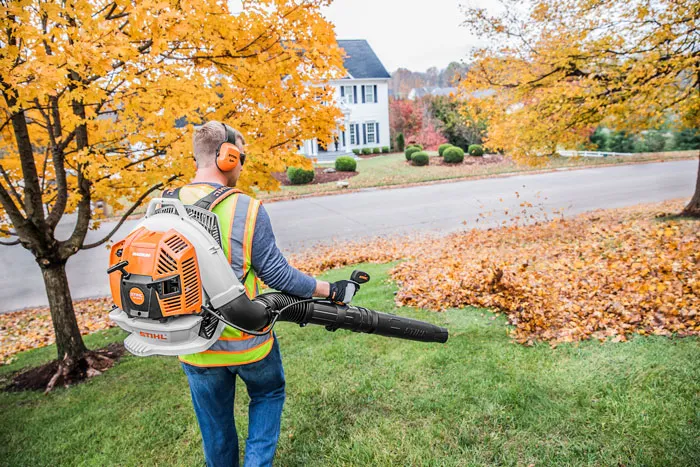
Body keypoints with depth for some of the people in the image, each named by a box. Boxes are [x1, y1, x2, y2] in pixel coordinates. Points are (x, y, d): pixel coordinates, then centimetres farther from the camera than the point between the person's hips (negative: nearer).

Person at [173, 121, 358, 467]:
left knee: (215, 426, 24)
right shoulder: (246, 210, -20)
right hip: (245, 339, -3)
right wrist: (331, 290, -1)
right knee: (268, 394, 27)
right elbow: (276, 273, -14)